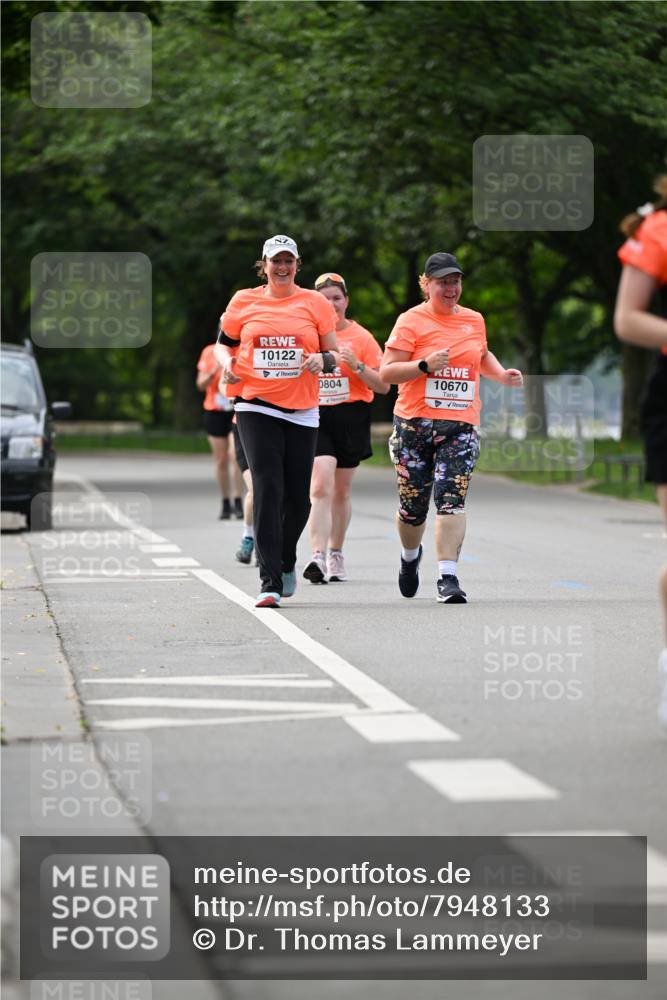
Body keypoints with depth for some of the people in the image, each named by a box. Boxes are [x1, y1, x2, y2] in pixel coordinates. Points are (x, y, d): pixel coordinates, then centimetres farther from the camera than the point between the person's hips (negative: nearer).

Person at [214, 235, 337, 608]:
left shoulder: (315, 303, 5)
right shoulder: (244, 301, 6)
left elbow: (334, 354, 9)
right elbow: (224, 343, 18)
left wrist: (322, 360, -13)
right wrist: (228, 363, -3)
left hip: (302, 411, 1)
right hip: (256, 407, -1)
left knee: (298, 497, 4)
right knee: (267, 490, -13)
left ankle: (287, 562, 33)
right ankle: (270, 582, -13)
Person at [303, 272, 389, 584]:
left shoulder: (361, 337, 3)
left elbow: (384, 385, 1)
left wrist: (357, 366, -15)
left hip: (351, 418, 1)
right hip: (315, 417, -1)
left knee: (340, 492, 11)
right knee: (320, 488, -16)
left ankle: (335, 555, 26)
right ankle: (318, 557, -24)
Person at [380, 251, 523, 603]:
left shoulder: (474, 320, 13)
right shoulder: (411, 321, -2)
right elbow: (386, 372, -7)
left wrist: (502, 374, 14)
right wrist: (426, 365, -20)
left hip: (461, 425, 2)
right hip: (415, 424, -2)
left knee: (451, 500, -15)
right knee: (413, 506, 6)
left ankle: (448, 576, -19)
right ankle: (410, 556, 37)